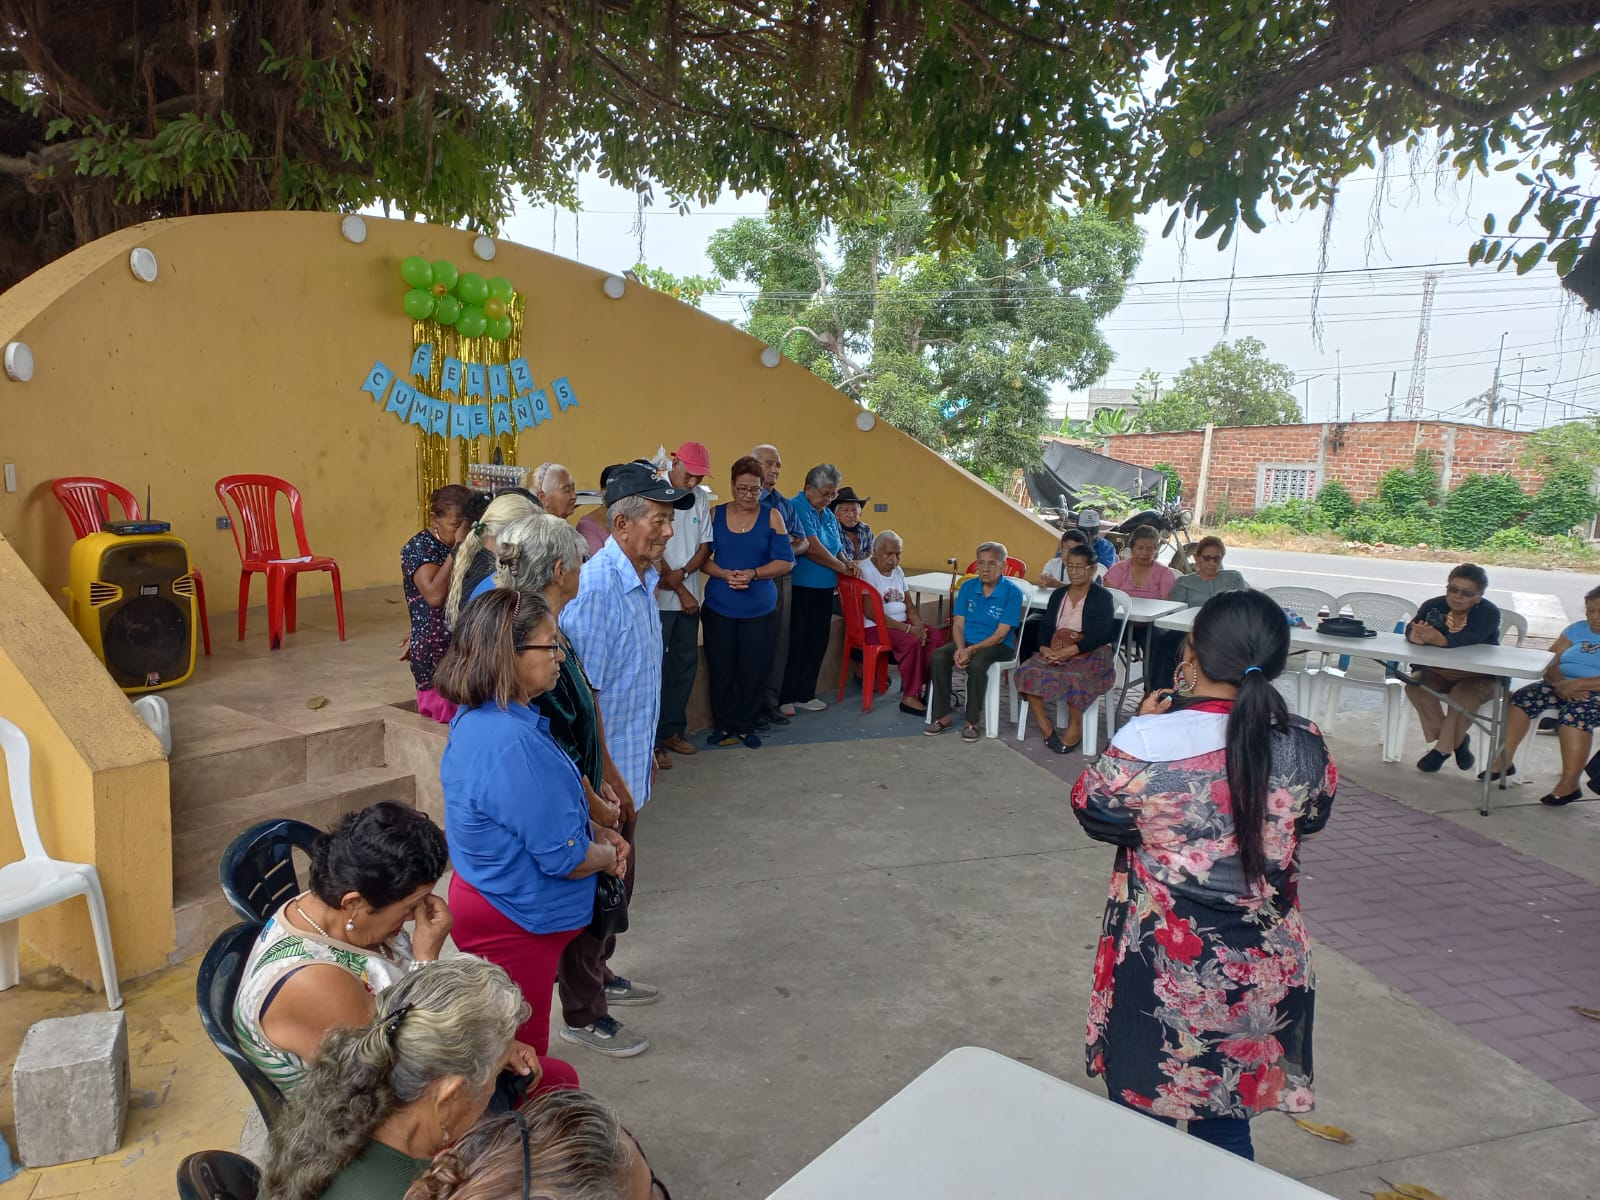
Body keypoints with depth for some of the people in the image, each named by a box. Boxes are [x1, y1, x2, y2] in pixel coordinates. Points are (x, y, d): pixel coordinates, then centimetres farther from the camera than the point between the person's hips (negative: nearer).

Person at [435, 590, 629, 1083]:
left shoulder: (475, 718, -1)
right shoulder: (514, 743, -33)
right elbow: (565, 857, -27)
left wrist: (596, 832, 2)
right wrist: (607, 854, -7)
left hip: (484, 897, 9)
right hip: (514, 922, -9)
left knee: (513, 1052, 28)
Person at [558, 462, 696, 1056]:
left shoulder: (641, 580, 6)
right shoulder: (596, 588, -24)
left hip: (626, 767, 9)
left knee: (618, 879, 23)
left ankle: (599, 974, 43)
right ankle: (582, 1015, 23)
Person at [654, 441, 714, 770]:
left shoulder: (700, 497, 8)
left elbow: (705, 544, 9)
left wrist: (683, 573, -10)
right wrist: (681, 591, -9)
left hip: (689, 597, 6)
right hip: (660, 598, -6)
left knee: (686, 664, 11)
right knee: (656, 667, -1)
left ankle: (673, 730, 23)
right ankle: (653, 740, 6)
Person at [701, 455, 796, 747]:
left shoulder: (771, 516, 1)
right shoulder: (716, 515, 3)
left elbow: (785, 561, -2)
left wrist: (752, 574, -16)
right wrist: (724, 574, -15)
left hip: (759, 609, 0)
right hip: (719, 607, 1)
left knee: (753, 669, 1)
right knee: (721, 669, 2)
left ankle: (746, 726, 19)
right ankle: (723, 725, 20)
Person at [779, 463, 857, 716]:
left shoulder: (827, 515, 15)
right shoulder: (797, 507, -13)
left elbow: (834, 548, 23)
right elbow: (813, 548, -19)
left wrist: (846, 563, 0)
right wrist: (842, 567, -8)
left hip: (823, 589, 8)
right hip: (800, 588, -8)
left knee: (817, 643, 11)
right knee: (795, 644, -2)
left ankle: (805, 694, 22)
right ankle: (785, 698, 7)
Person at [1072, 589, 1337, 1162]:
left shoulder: (1146, 743, -24)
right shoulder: (1305, 746, -12)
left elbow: (1093, 812, -6)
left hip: (1163, 971, -3)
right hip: (1262, 971, 3)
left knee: (1141, 1116, 21)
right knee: (1226, 1133, 24)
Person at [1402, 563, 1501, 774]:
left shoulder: (1489, 613, -16)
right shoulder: (1434, 606, -5)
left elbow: (1470, 638, -36)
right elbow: (1411, 628, -23)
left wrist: (1441, 640, -58)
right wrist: (1415, 636, -50)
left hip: (1478, 677, -4)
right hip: (1438, 671, 4)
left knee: (1462, 696, -32)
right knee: (1415, 684, -24)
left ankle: (1443, 748, -15)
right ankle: (1457, 740, -12)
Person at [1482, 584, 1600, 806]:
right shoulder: (1577, 630, 16)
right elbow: (1550, 662, 6)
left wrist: (1576, 684, -24)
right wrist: (1560, 683, -14)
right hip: (1564, 686, 6)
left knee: (1575, 712, -36)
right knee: (1522, 698, -18)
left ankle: (1569, 783, -36)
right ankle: (1504, 761, -15)